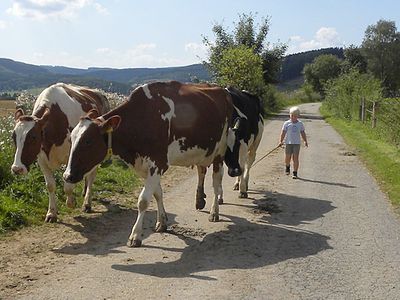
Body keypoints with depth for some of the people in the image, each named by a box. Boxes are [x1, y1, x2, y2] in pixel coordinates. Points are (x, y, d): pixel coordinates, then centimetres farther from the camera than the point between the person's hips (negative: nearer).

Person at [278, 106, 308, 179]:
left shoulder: (300, 124, 7)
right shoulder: (286, 123, 2)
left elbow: (303, 133, 12)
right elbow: (283, 133, 0)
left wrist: (305, 141, 2)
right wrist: (280, 141, -9)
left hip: (297, 143, 0)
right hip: (288, 143, 0)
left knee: (295, 158, -4)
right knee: (287, 158, 3)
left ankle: (295, 173, 1)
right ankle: (287, 167, 35)